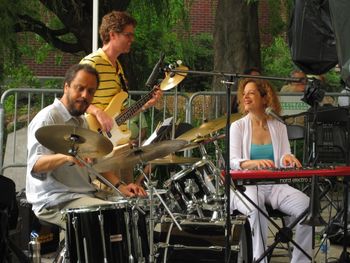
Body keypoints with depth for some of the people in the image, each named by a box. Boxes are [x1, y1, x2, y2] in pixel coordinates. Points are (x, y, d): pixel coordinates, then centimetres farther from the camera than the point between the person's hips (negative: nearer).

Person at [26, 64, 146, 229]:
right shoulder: (47, 118, -11)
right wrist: (66, 156, -43)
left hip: (84, 195, 9)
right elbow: (35, 165, -24)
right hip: (54, 202, -9)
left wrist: (120, 186, 7)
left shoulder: (81, 121, 19)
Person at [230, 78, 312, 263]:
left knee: (306, 206, -25)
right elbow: (233, 162, -8)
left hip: (275, 185, 3)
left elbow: (283, 160, 4)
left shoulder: (278, 127, 13)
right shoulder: (238, 126, 5)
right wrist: (254, 163, -30)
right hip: (246, 185, -3)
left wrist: (287, 158, -23)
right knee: (256, 209, -38)